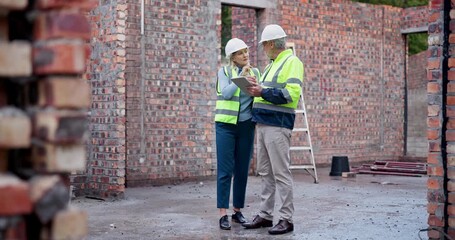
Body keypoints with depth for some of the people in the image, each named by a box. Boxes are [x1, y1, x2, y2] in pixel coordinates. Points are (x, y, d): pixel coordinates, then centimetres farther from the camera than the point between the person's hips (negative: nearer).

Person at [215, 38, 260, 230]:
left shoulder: (255, 72, 9)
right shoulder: (224, 71, -1)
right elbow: (226, 93, -17)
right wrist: (241, 76, -19)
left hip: (246, 126, 3)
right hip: (226, 125, -3)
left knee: (242, 170, 6)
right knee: (225, 170, -5)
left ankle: (238, 210, 17)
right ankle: (223, 214, -4)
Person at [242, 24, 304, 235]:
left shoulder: (292, 62, -6)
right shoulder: (272, 65, 22)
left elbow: (291, 93, -18)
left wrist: (263, 92, -17)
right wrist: (256, 89, 6)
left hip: (277, 124, -9)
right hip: (262, 124, 9)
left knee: (281, 173, -7)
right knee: (265, 172, 11)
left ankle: (286, 219, -3)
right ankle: (265, 215, 17)